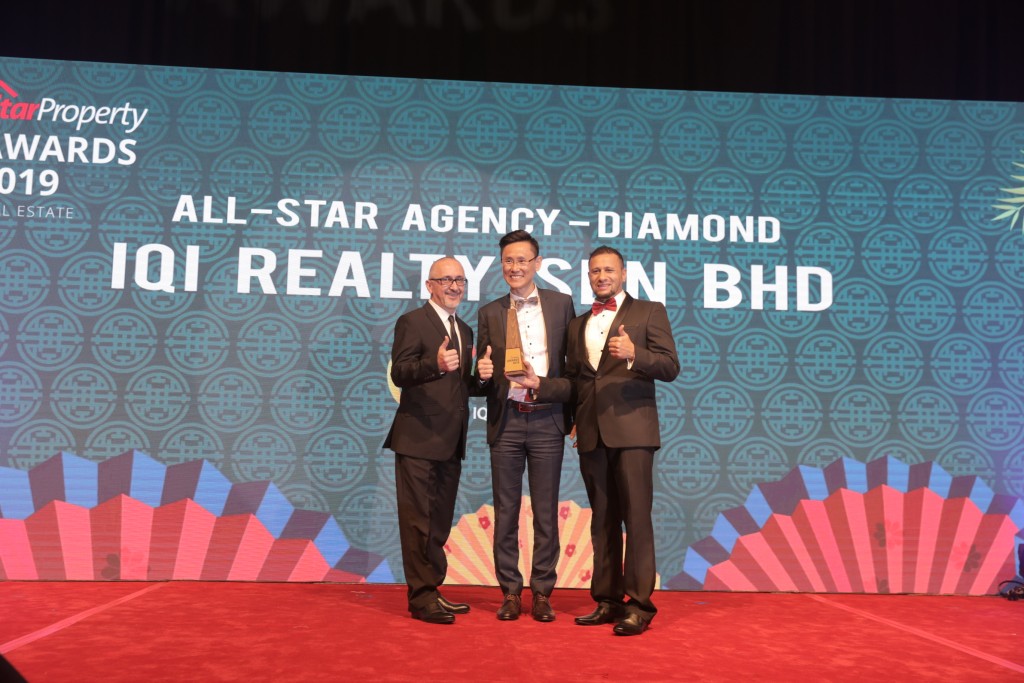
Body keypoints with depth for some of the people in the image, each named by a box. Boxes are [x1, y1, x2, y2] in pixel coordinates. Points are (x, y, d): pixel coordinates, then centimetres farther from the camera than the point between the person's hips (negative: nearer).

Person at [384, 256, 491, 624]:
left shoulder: (464, 331, 18)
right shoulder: (412, 322, -5)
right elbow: (399, 374, -17)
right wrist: (435, 364, -34)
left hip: (450, 442, 8)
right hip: (418, 439, -8)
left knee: (440, 522, 14)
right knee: (418, 521, -4)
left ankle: (432, 591, 24)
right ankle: (422, 597, 3)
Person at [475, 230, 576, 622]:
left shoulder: (561, 304, 6)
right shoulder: (490, 313, 9)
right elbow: (483, 375, 11)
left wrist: (574, 414, 0)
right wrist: (483, 372, -12)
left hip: (547, 419, -1)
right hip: (506, 421, 1)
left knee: (545, 512, 5)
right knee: (505, 511, 5)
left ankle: (542, 592, 15)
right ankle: (510, 592, 16)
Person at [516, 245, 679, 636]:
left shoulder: (649, 312, 6)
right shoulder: (578, 326, 21)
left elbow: (670, 367, -3)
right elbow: (573, 384, 18)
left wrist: (634, 354, -19)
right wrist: (540, 384, 1)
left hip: (631, 429, -5)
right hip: (592, 433, 5)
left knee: (636, 518, -6)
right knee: (602, 520, 9)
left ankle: (639, 605, -1)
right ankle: (608, 600, 15)